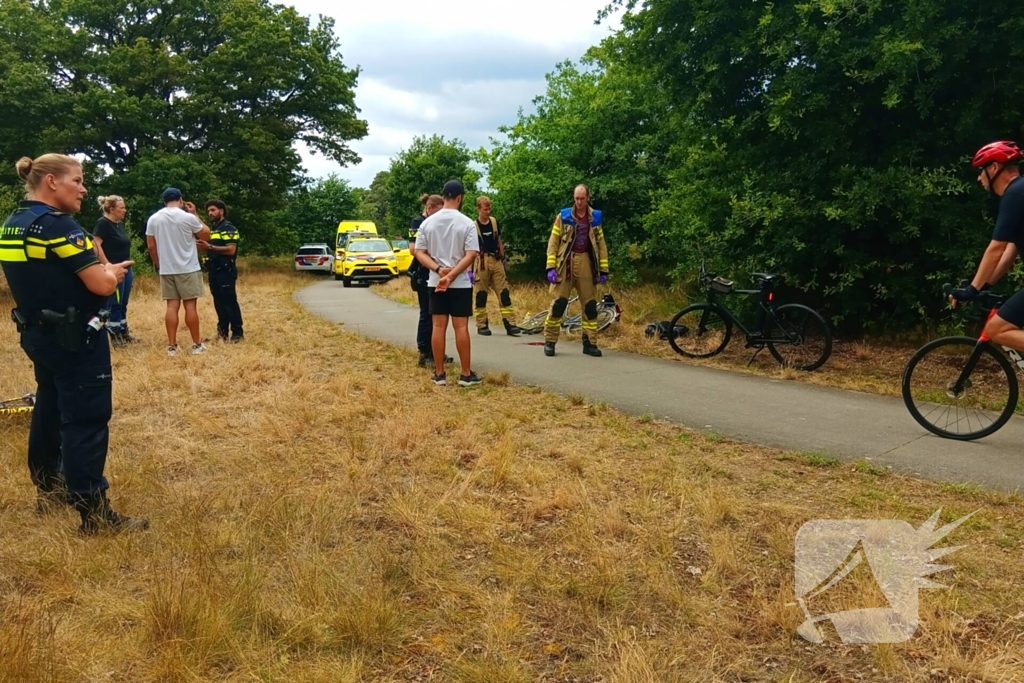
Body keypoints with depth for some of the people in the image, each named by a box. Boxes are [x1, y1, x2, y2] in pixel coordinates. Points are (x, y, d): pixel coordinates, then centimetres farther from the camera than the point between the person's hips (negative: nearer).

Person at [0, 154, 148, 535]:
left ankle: (48, 492, 33)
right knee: (86, 420, -6)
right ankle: (95, 515, -2)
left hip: (38, 334, 10)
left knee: (49, 411, 20)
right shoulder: (58, 224, -19)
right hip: (74, 339, -9)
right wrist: (113, 272, -1)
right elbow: (101, 284, -23)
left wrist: (101, 271, 7)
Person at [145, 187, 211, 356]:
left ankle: (172, 346, 6)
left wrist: (159, 265, 19)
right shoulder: (188, 217, -9)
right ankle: (197, 344, 6)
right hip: (188, 269, -3)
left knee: (172, 306, 6)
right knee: (190, 305, 1)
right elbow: (206, 235, 4)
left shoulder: (153, 219, 3)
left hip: (166, 270, 4)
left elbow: (151, 247, 7)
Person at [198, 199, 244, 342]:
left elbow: (231, 250, -19)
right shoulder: (211, 229, 18)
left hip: (225, 271, -8)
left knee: (230, 302, -6)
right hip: (213, 271, 8)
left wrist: (210, 247, -23)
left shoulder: (229, 228, -8)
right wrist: (203, 246, 5)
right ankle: (222, 330, 19)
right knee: (219, 302, 11)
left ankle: (237, 333, -2)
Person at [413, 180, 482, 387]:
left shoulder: (428, 222, 3)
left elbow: (419, 253, 0)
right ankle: (466, 374, 5)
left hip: (435, 283, 3)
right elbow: (471, 255, -14)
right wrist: (451, 276, -15)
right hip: (460, 283, -3)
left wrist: (438, 269, -10)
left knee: (438, 327, 5)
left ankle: (439, 374, 10)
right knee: (461, 327, 1)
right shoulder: (466, 222, -8)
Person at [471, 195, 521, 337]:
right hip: (481, 262, -4)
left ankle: (510, 324, 2)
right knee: (481, 294, 3)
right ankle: (482, 325, 12)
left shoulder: (494, 222, 7)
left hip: (496, 261, 4)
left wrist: (503, 259, 14)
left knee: (504, 292, 1)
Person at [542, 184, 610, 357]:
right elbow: (553, 242, 0)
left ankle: (590, 343, 12)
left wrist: (604, 270, 5)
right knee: (559, 303, -4)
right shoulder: (563, 216, 1)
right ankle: (550, 341, 6)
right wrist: (551, 267, -9)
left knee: (590, 304, 4)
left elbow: (601, 245, 10)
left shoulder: (595, 218, 8)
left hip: (586, 263, 3)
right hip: (566, 263, -2)